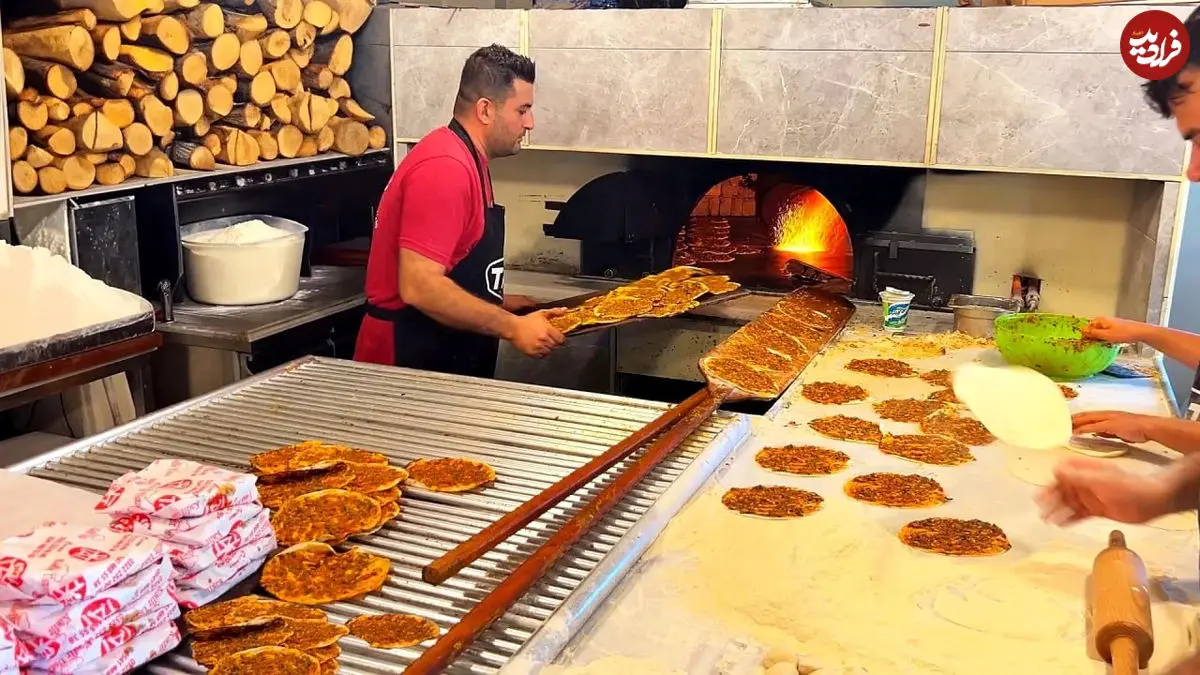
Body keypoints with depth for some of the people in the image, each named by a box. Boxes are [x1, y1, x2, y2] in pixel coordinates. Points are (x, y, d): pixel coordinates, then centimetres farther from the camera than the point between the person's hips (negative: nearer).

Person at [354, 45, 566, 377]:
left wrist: (497, 304, 13)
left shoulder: (466, 161, 11)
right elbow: (419, 287, -27)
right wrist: (512, 328, -22)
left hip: (444, 358, 10)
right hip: (409, 357, -10)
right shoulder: (445, 169, -20)